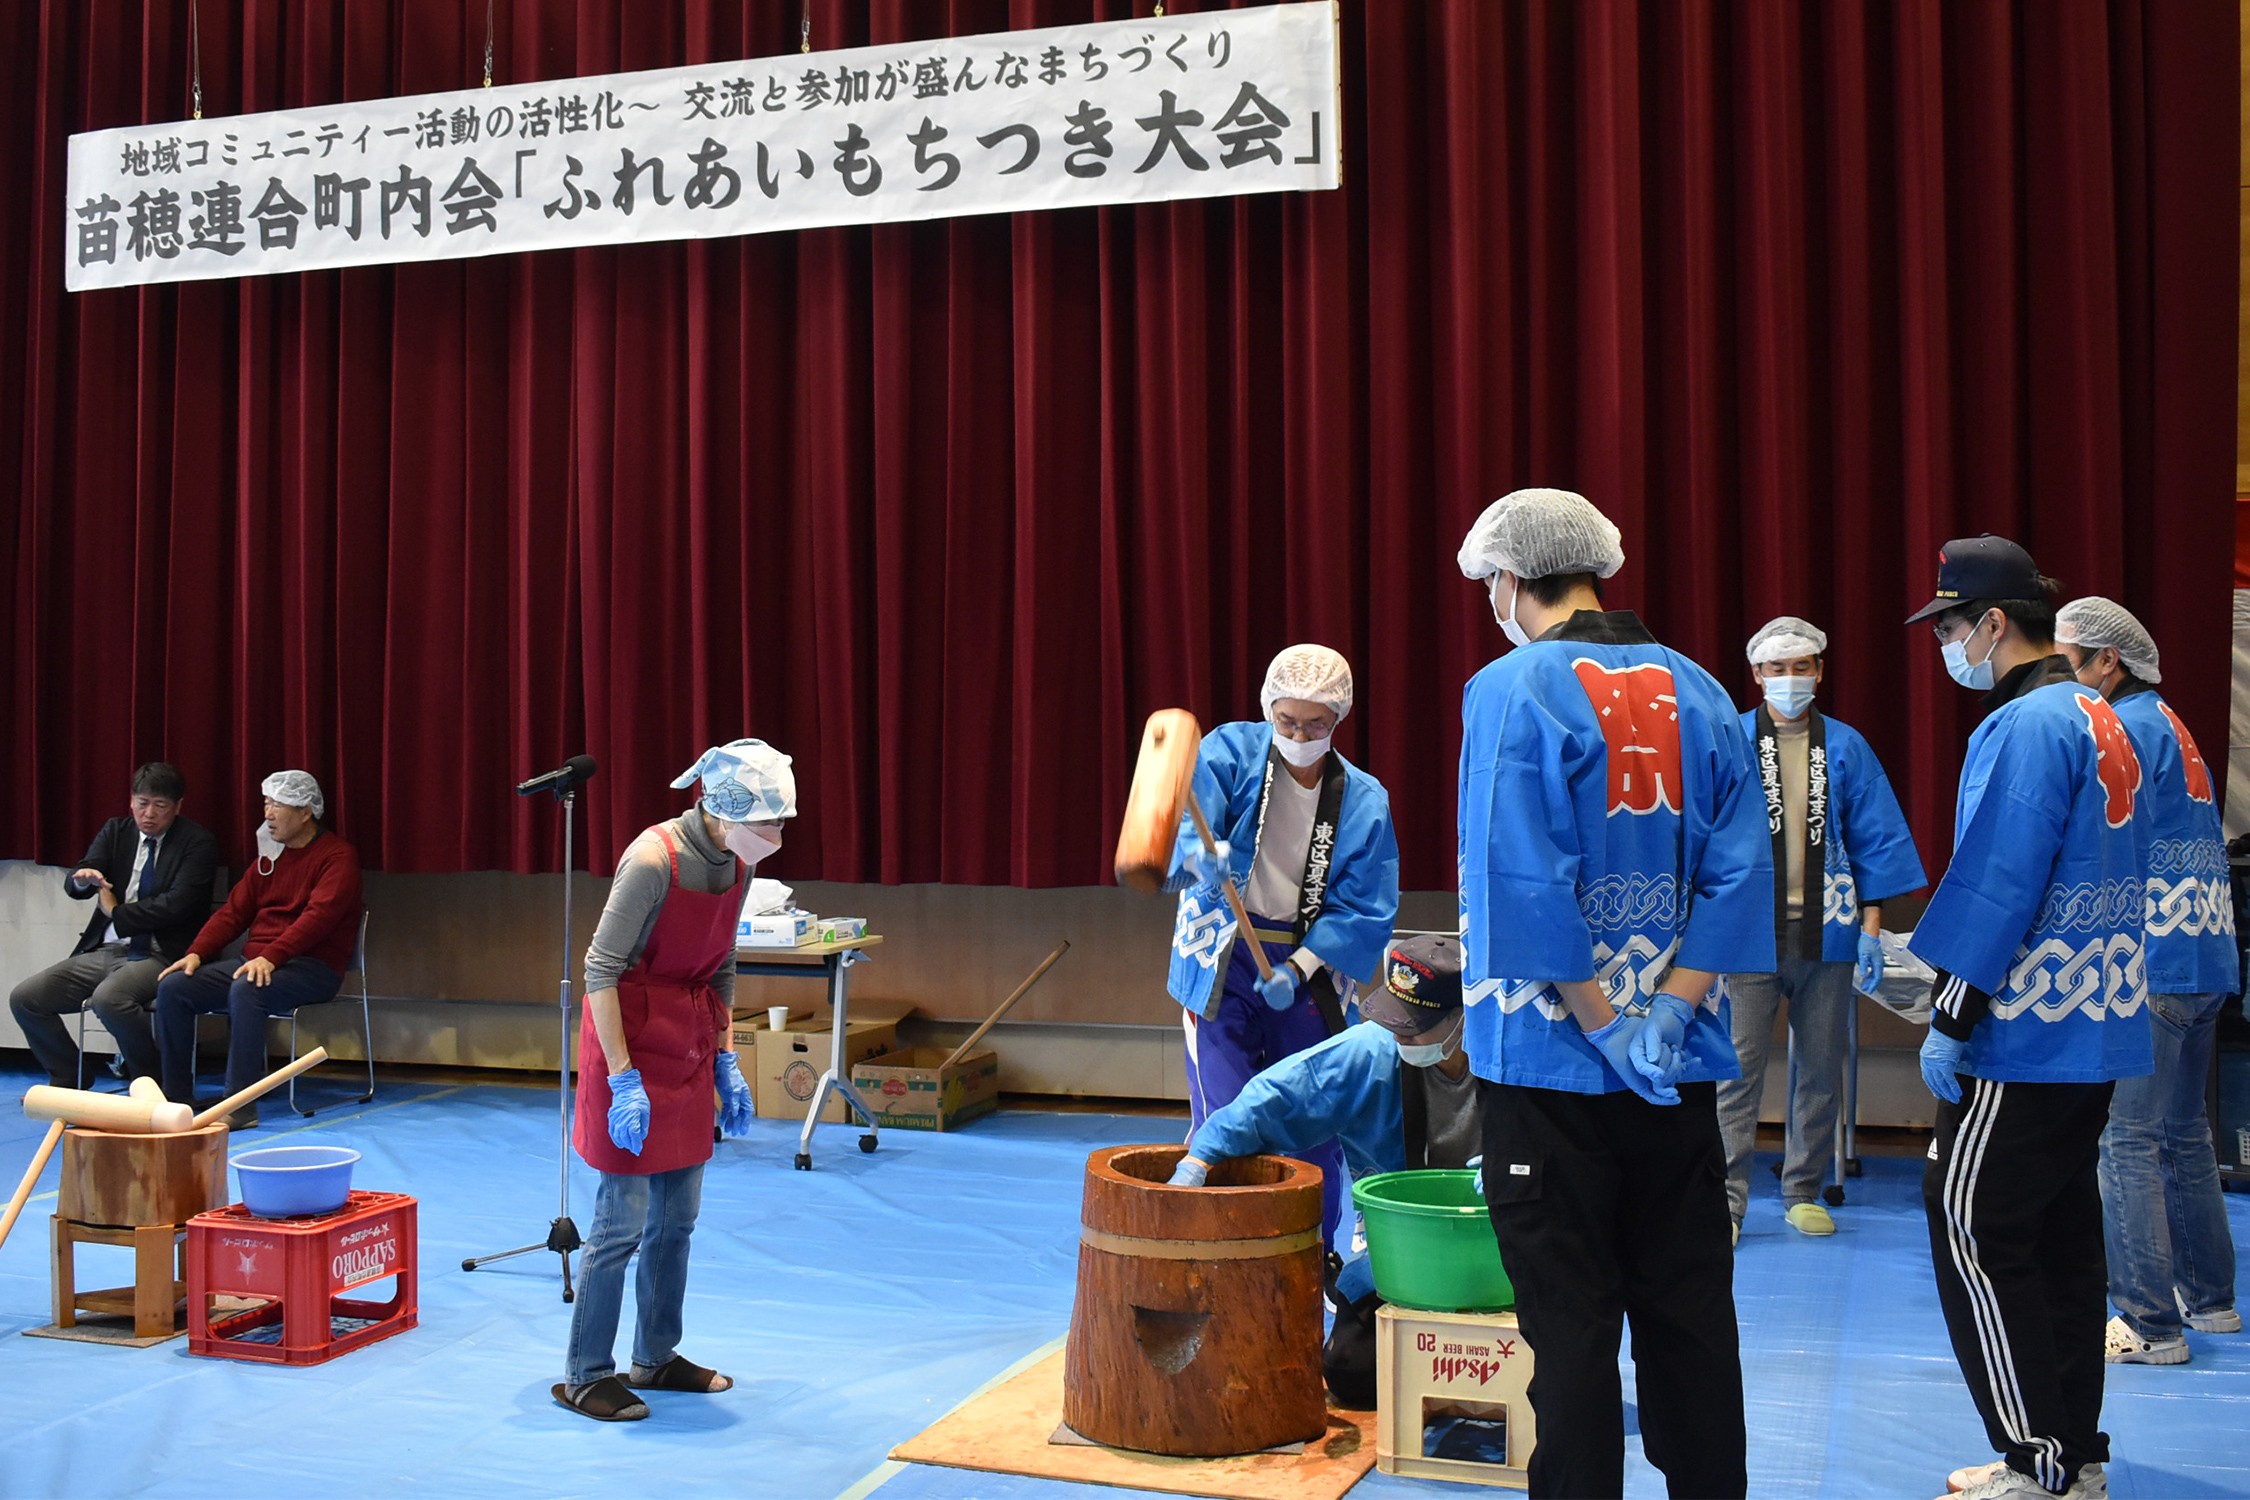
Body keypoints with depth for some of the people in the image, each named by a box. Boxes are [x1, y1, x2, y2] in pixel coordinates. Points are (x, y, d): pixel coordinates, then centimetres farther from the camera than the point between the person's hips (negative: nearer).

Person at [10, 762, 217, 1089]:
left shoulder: (197, 842, -5)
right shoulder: (115, 832, 13)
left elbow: (176, 904, -15)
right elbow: (73, 887, 3)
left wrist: (115, 911, -5)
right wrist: (82, 878, -22)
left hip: (159, 957, -7)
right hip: (105, 951, 7)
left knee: (108, 998, -34)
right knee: (24, 998, -6)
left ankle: (149, 1083, -10)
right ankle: (66, 1078, 18)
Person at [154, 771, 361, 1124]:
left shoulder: (337, 856, -6)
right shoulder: (269, 856, 18)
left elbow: (318, 915, -20)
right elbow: (233, 911, 16)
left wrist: (270, 957, -31)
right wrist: (196, 953, -1)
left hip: (312, 966, -8)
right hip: (256, 961, 8)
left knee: (246, 990, -37)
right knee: (173, 988, -9)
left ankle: (241, 1106, -33)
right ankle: (177, 1099, -5)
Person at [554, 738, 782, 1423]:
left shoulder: (734, 866, 1)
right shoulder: (653, 859, -22)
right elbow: (601, 969, -20)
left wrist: (725, 1061, 11)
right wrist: (623, 1078, -21)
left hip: (689, 1051, 8)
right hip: (631, 1043, -8)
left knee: (678, 1216, 13)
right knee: (623, 1220, -3)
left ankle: (657, 1357, 27)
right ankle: (585, 1374, 11)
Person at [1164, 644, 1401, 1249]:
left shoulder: (1363, 800, 0)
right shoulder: (1230, 752, -5)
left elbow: (1365, 906, -2)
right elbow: (1185, 822, -22)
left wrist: (1300, 966, -15)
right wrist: (1200, 853, -46)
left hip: (1307, 967, 2)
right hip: (1222, 960, -2)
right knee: (1223, 1124, -8)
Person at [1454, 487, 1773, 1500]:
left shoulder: (1512, 691, -11)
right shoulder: (1699, 693, 5)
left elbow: (1523, 885, -20)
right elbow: (1739, 875, -1)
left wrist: (1604, 1025, -12)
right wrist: (1666, 1015, -5)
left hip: (1551, 1064, -5)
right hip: (1682, 1070, 5)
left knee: (1570, 1320, 5)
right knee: (1688, 1311, 15)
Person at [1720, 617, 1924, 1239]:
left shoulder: (1845, 747, 7)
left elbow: (1876, 839, 8)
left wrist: (1871, 927, 2)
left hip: (1827, 933, 2)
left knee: (1820, 1068, 9)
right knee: (1738, 1067, -5)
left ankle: (1803, 1193, 22)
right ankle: (1726, 1199, 1)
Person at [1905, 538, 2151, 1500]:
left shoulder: (2024, 726, -16)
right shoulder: (2099, 720, 13)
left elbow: (1997, 888, -20)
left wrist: (1949, 1022, -15)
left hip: (2025, 1035, -9)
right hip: (2095, 1030, 9)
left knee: (1975, 1235, -2)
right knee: (2063, 1235, 14)